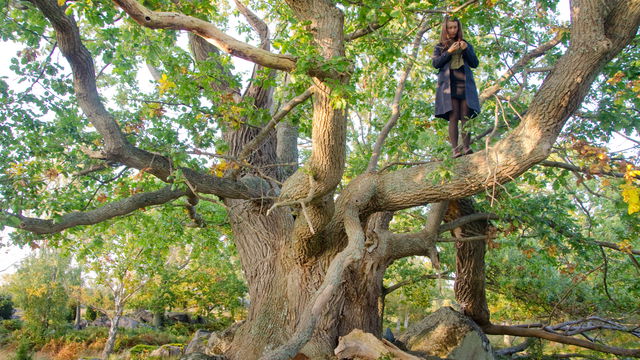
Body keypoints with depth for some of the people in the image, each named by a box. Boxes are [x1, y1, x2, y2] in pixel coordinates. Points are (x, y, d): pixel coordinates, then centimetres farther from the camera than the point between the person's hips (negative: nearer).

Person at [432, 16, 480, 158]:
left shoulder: (466, 44, 22)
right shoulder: (440, 47, 18)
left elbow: (475, 63, 13)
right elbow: (435, 63, 3)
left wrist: (466, 50, -2)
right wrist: (449, 52, -8)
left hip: (465, 84, 2)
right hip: (449, 84, -2)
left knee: (466, 117, -10)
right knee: (453, 117, -12)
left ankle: (466, 147, -17)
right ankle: (455, 149, -18)